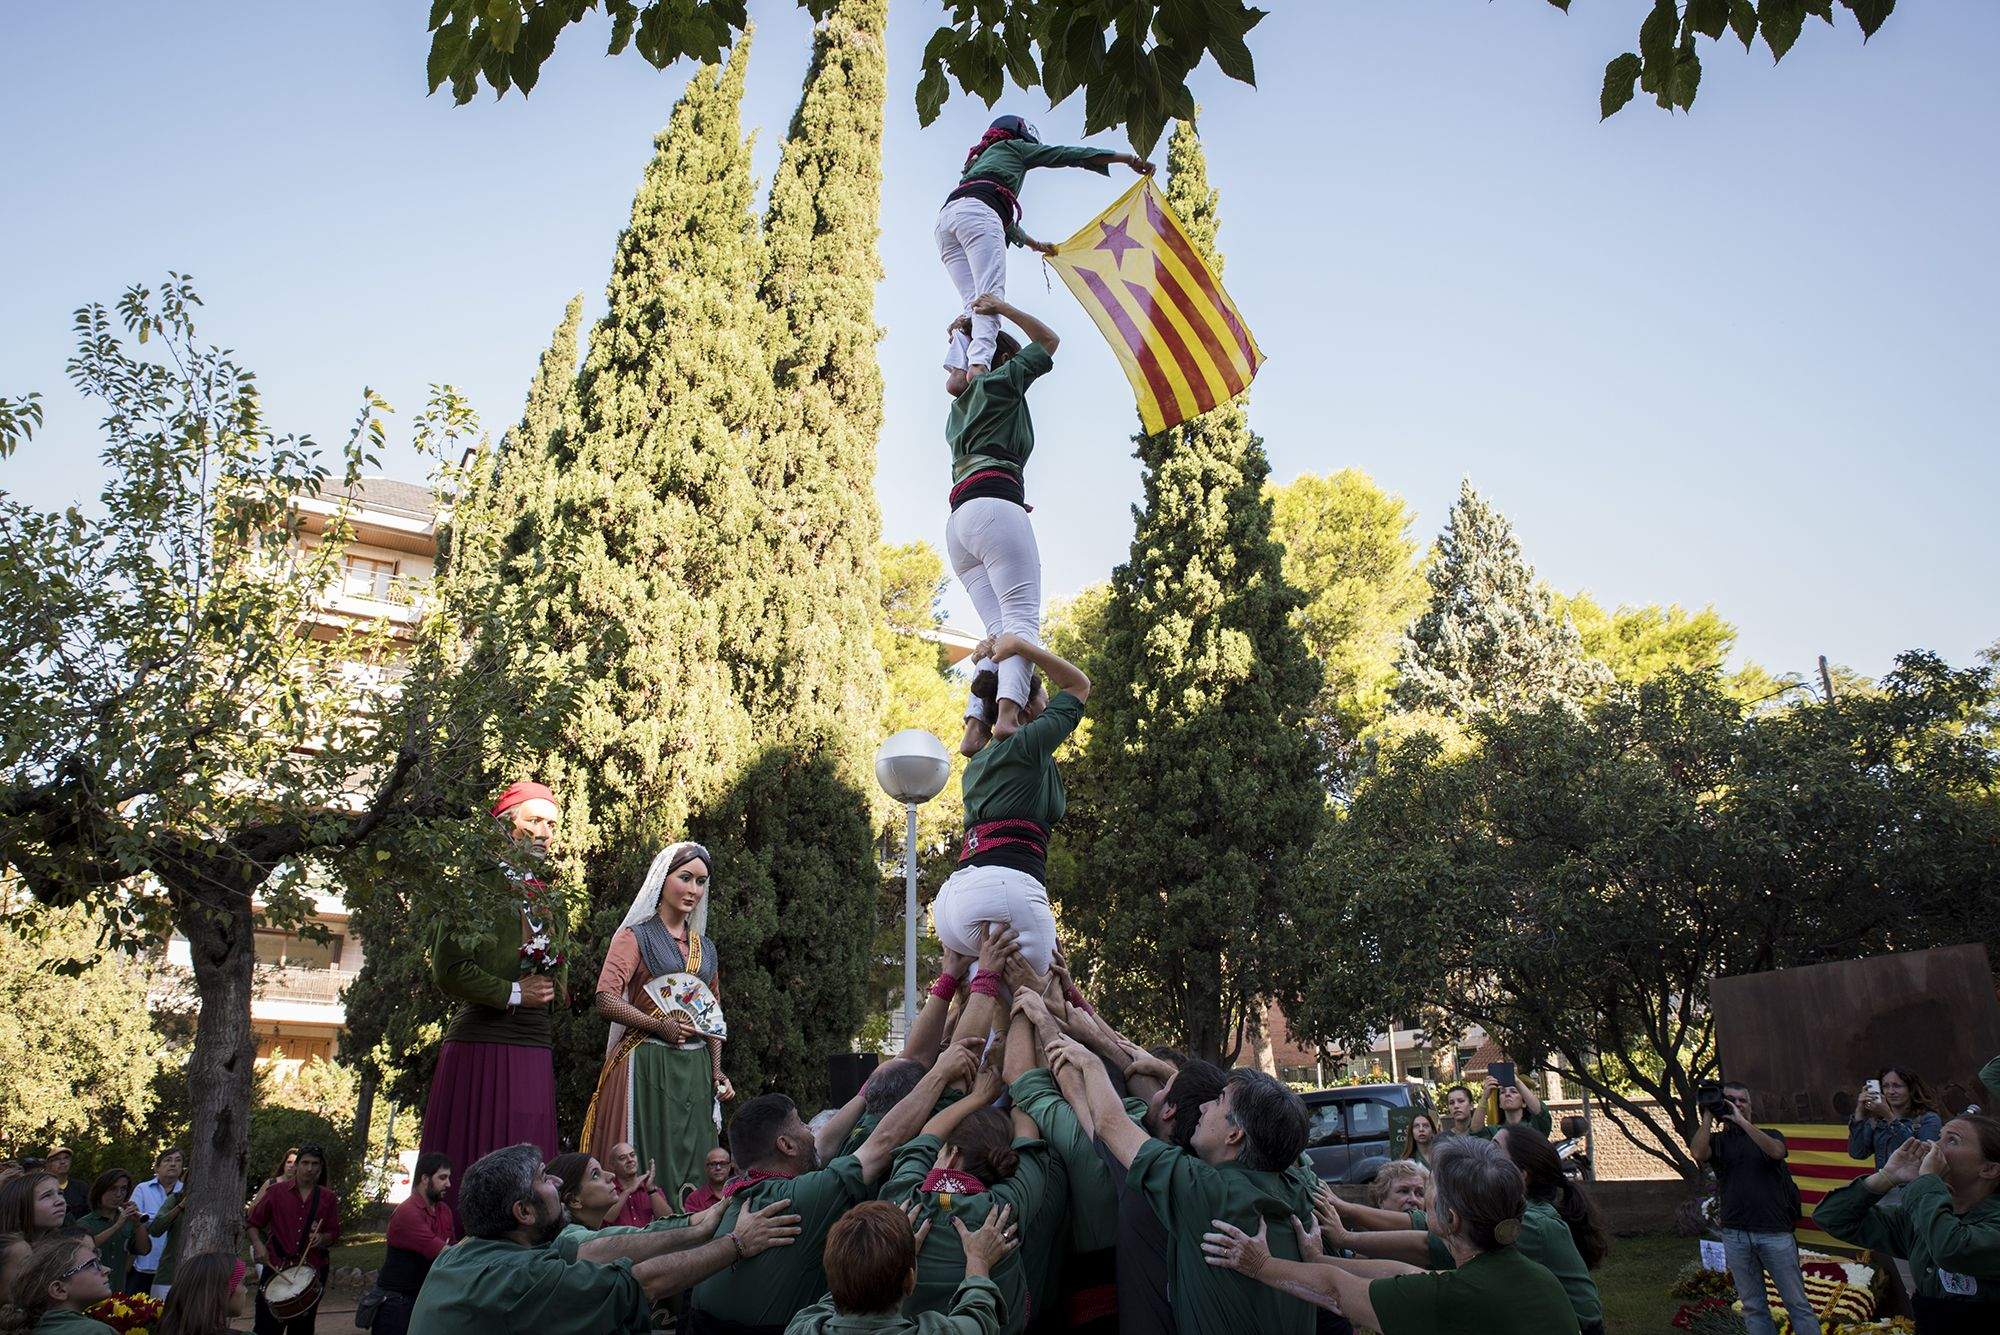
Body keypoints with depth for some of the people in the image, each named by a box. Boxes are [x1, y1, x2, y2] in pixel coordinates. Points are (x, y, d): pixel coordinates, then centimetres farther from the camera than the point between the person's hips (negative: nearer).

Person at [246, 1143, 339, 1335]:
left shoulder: (328, 1198, 5)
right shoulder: (276, 1193, 2)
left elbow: (334, 1234, 6)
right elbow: (253, 1223, 8)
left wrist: (322, 1238, -15)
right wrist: (258, 1244, -9)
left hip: (312, 1271, 2)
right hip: (276, 1267, -2)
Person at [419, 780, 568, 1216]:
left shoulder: (549, 901, 19)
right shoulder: (480, 886, -2)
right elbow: (447, 970, -12)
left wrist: (548, 991, 4)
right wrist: (514, 994, -7)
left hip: (534, 1049, 7)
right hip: (482, 1045, -7)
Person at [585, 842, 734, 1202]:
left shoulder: (705, 947, 17)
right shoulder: (636, 936, -1)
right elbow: (606, 1001, -13)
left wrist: (717, 1072, 10)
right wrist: (661, 1026, -17)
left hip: (696, 1071, 6)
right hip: (647, 1067, -6)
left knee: (693, 1168, 7)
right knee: (646, 1168, -3)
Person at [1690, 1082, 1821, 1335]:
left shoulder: (1770, 1135, 10)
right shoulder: (1717, 1140, 10)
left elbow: (1776, 1151, -14)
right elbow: (1698, 1153, -13)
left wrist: (1741, 1121, -17)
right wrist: (1709, 1115, -7)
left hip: (1775, 1233, -1)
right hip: (1735, 1235, 1)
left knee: (1797, 1303, 2)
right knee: (1752, 1307, 5)